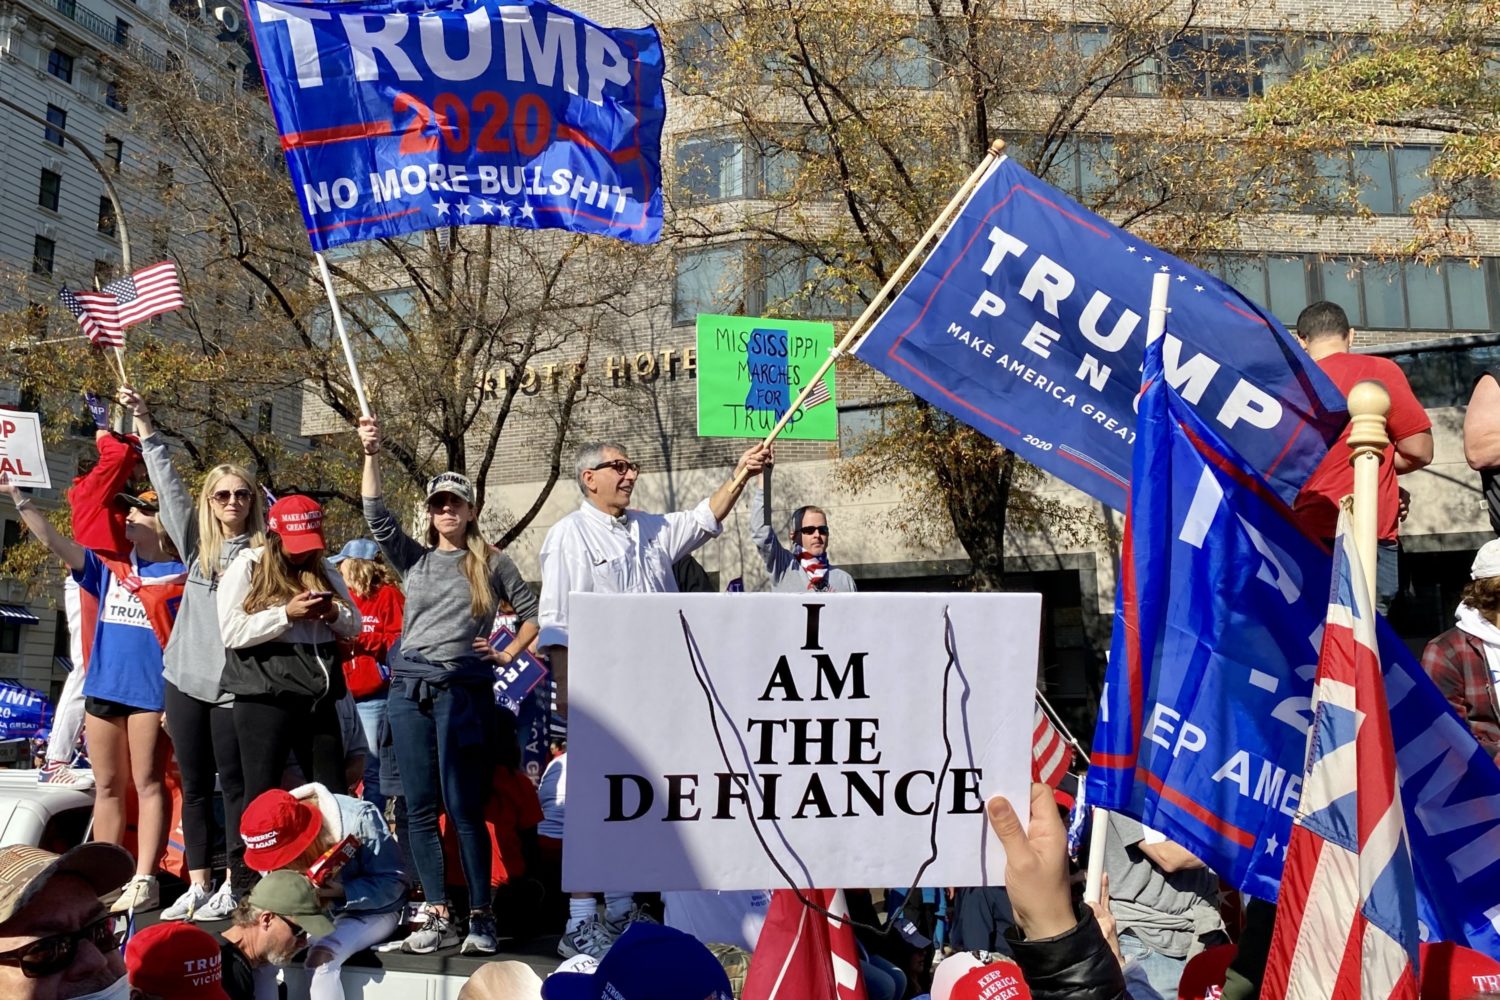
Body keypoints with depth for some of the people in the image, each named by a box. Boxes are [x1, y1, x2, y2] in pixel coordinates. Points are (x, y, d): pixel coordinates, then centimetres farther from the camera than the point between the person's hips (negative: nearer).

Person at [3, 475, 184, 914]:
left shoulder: (182, 578, -2)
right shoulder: (109, 568, 13)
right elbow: (55, 541, 9)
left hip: (151, 692, -6)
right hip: (103, 689, 6)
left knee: (147, 784, -2)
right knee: (107, 788, 11)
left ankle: (144, 881, 0)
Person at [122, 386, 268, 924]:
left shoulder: (263, 552, 0)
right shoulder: (196, 543, 9)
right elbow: (167, 484, 8)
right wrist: (143, 422, 8)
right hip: (186, 678, 4)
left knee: (234, 784, 1)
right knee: (194, 784, 10)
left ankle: (235, 887, 10)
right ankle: (198, 885, 20)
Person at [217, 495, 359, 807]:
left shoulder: (323, 569, 13)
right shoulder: (246, 567, -2)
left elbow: (354, 624, 14)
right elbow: (232, 633, -11)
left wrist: (333, 614, -8)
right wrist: (286, 614, -19)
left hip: (319, 697, 5)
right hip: (265, 698, -5)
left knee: (332, 792, 11)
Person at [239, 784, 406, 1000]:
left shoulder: (359, 820, -28)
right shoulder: (277, 833, -11)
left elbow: (393, 882, -22)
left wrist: (343, 892, -35)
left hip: (370, 911, -5)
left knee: (321, 959, -30)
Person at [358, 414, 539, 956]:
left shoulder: (493, 563, 6)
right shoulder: (414, 559, 12)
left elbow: (533, 613, 11)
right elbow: (376, 516, 1)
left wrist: (507, 655, 1)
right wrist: (371, 454, -5)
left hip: (464, 688, -3)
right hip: (409, 688, 4)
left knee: (463, 808, -5)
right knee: (420, 809, 5)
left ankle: (481, 916, 5)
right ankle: (438, 914, 13)